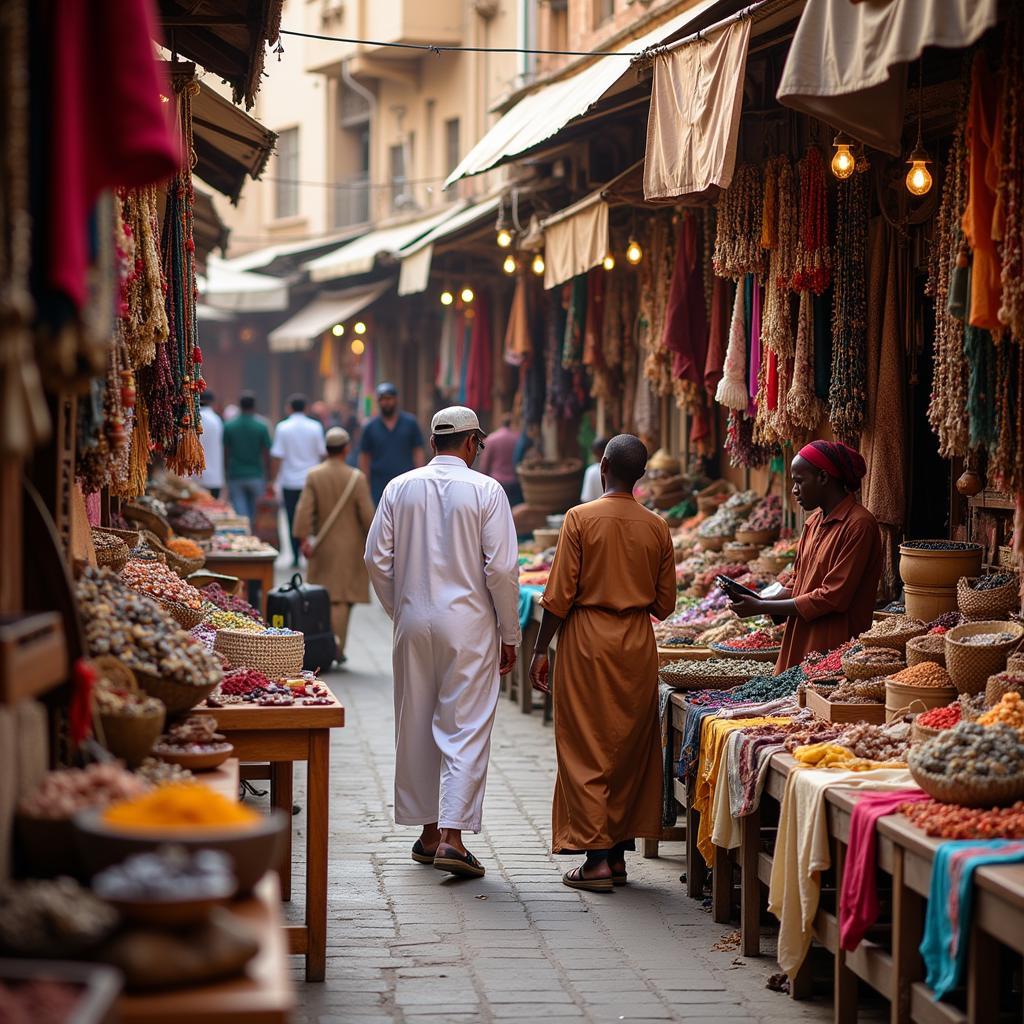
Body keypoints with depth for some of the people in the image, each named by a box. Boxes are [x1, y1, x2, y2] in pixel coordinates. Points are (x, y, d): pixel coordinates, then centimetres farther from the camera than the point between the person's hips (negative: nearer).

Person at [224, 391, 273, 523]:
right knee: (251, 512, 16)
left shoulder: (228, 426, -3)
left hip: (235, 476, -1)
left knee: (241, 513, -4)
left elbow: (225, 452, 1)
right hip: (255, 475, 1)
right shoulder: (261, 426, -5)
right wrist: (267, 477, 6)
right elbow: (266, 454, -4)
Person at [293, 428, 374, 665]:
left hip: (323, 546, 3)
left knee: (325, 598, 13)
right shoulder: (356, 478, -10)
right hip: (350, 547, -2)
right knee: (342, 599, 3)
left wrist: (304, 538, -4)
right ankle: (336, 648, -3)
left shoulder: (313, 476, -3)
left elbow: (304, 509, -8)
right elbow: (367, 514, -8)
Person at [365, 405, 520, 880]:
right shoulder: (485, 490, -6)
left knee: (416, 726, 13)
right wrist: (509, 635, 0)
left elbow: (377, 559, 4)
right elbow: (501, 568, -9)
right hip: (468, 626, -4)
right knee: (466, 728, -2)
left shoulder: (400, 488, 4)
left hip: (414, 623, 4)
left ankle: (427, 831, 21)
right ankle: (452, 835, -11)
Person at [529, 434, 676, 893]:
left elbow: (559, 596, -10)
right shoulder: (657, 528, 2)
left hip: (587, 643, -4)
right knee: (631, 750, 11)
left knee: (586, 751, 1)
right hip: (639, 646, 4)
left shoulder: (580, 518, -9)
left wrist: (540, 650, -1)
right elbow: (664, 604, 7)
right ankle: (619, 851, 15)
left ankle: (596, 858, -3)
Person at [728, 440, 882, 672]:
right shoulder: (814, 522, 13)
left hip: (833, 651, -7)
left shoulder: (858, 525, -14)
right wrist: (762, 601, 0)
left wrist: (761, 607, -13)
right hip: (800, 645, 7)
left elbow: (833, 598, -17)